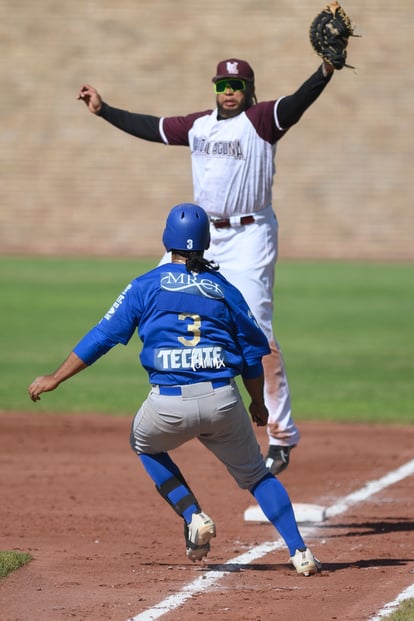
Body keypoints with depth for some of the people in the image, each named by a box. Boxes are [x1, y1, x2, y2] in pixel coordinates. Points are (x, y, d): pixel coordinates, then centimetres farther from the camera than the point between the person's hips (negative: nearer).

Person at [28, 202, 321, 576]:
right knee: (255, 475, 18)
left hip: (169, 404, -2)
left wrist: (55, 379, 14)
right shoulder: (225, 290, 13)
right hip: (223, 399, 2)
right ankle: (299, 552, 4)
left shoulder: (146, 286, 8)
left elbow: (102, 338, 6)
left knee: (145, 445, 31)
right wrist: (258, 404, 32)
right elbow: (252, 354, 16)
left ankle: (195, 517, 14)